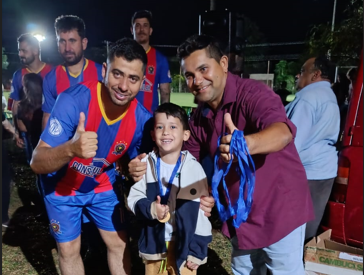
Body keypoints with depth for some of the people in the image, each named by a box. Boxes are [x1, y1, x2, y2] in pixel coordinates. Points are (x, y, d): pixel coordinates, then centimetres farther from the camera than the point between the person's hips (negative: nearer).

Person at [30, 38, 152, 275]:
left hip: (102, 185, 3)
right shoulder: (74, 100, -34)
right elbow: (37, 163, -34)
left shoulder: (142, 119, -23)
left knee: (119, 245, 10)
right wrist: (71, 149, -55)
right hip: (61, 185, -2)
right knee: (69, 250, 11)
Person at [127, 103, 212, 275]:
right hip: (154, 241, 2)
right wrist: (149, 209, -24)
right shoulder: (147, 164, -9)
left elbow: (202, 211, -7)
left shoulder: (194, 168, -12)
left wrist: (198, 249, -5)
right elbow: (133, 198, -3)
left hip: (185, 243, -2)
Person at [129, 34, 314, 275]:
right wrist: (147, 167, -12)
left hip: (279, 208, -6)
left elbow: (284, 131, -42)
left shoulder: (252, 93, -23)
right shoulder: (200, 117, -2)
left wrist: (247, 144, -63)